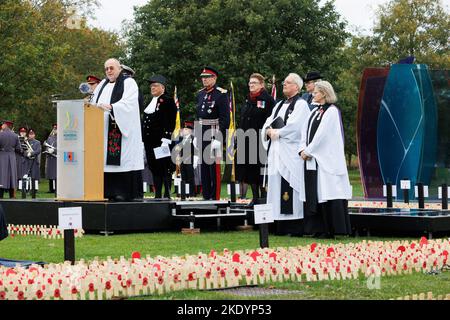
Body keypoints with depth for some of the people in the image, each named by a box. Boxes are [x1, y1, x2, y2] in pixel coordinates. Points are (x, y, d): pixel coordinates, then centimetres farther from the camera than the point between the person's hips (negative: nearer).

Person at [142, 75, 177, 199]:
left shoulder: (167, 101, -6)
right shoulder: (151, 102, 19)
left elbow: (170, 123, -13)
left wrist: (165, 140, -20)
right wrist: (143, 140, 18)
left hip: (161, 141, -8)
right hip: (150, 141, 8)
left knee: (165, 169, -4)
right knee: (154, 168, 9)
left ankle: (167, 195, -1)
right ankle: (157, 195, 13)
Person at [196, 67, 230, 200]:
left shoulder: (221, 94, -8)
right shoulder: (200, 94, 14)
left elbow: (225, 117, -12)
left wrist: (220, 136, -17)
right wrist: (196, 134, 15)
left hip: (214, 132, -7)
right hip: (202, 133, 7)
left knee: (214, 164, -6)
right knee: (203, 165, 9)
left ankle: (215, 197, -2)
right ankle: (206, 196, 16)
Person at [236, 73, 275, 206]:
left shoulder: (267, 99, -7)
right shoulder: (248, 100, 15)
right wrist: (239, 138, 14)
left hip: (260, 140, -7)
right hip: (246, 142, 7)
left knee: (260, 169, -4)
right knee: (250, 170, 9)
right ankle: (255, 197, 16)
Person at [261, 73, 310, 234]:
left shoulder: (301, 104, -2)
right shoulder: (279, 105, 22)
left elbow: (294, 126, -14)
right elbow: (268, 122, 16)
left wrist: (277, 132, -7)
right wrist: (269, 130, -5)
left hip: (291, 151, -8)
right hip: (276, 151, 8)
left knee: (290, 187, -11)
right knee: (277, 184, 4)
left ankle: (295, 226, -9)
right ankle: (282, 225, 6)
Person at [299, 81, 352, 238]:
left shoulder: (331, 111, -8)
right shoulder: (315, 111, 16)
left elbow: (322, 135, -15)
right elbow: (306, 131, 12)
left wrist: (308, 151, -12)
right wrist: (303, 149, -3)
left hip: (325, 159, -8)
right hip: (311, 158, 8)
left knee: (326, 194, -8)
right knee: (314, 194, 6)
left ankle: (330, 230, -5)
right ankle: (319, 228, 10)